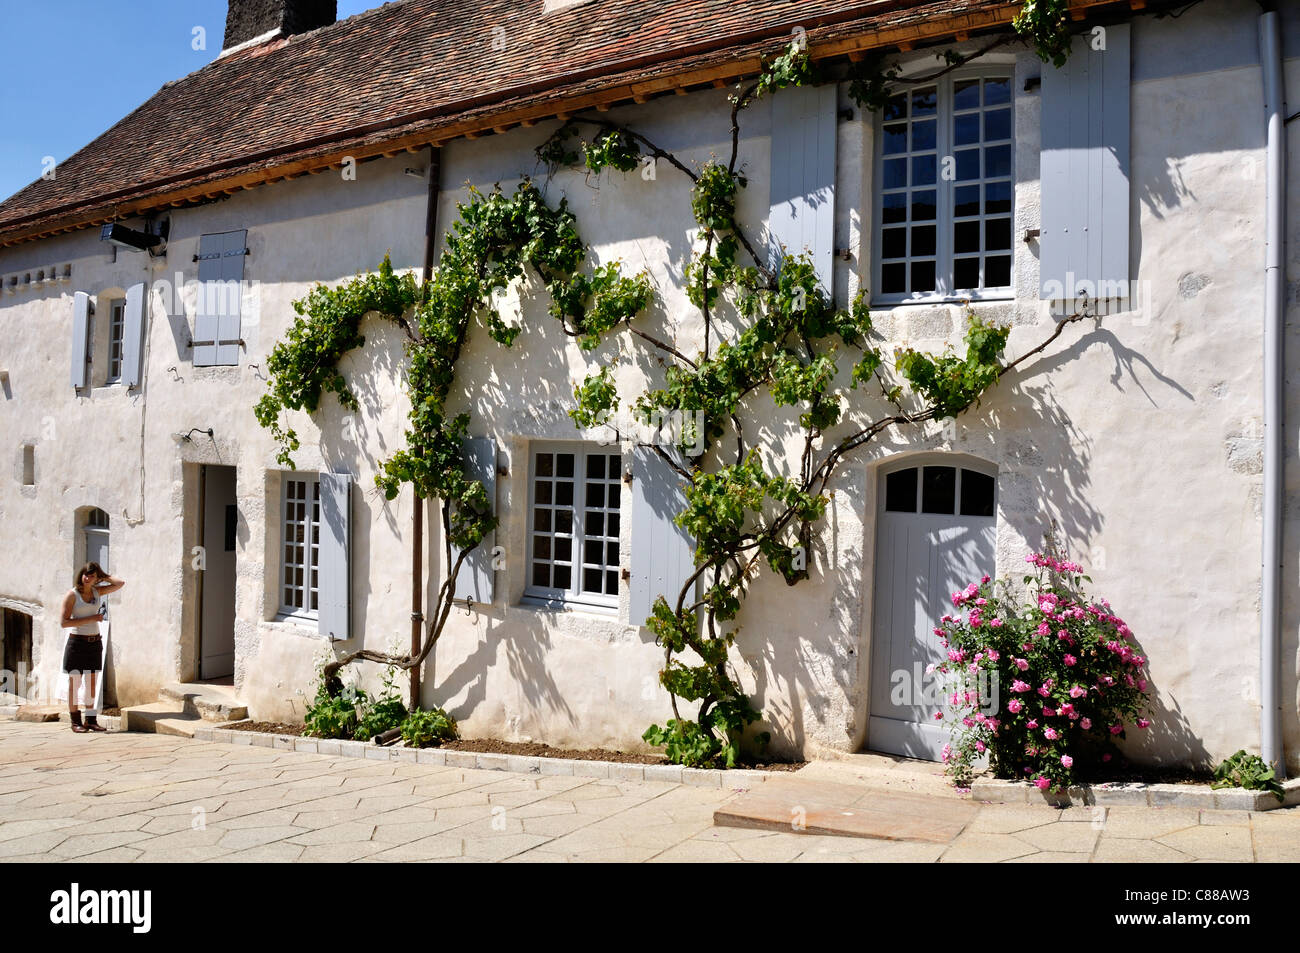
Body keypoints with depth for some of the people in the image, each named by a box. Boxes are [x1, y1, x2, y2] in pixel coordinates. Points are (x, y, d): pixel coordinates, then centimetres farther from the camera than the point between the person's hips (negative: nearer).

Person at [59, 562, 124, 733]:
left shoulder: (97, 592, 8)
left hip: (95, 642, 5)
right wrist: (91, 619, -15)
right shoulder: (72, 594, -6)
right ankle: (76, 722, 7)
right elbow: (64, 622, -12)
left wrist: (103, 576, 8)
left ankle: (91, 720, 14)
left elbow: (120, 583, 8)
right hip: (77, 642, -5)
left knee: (91, 685, 8)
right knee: (75, 684, 2)